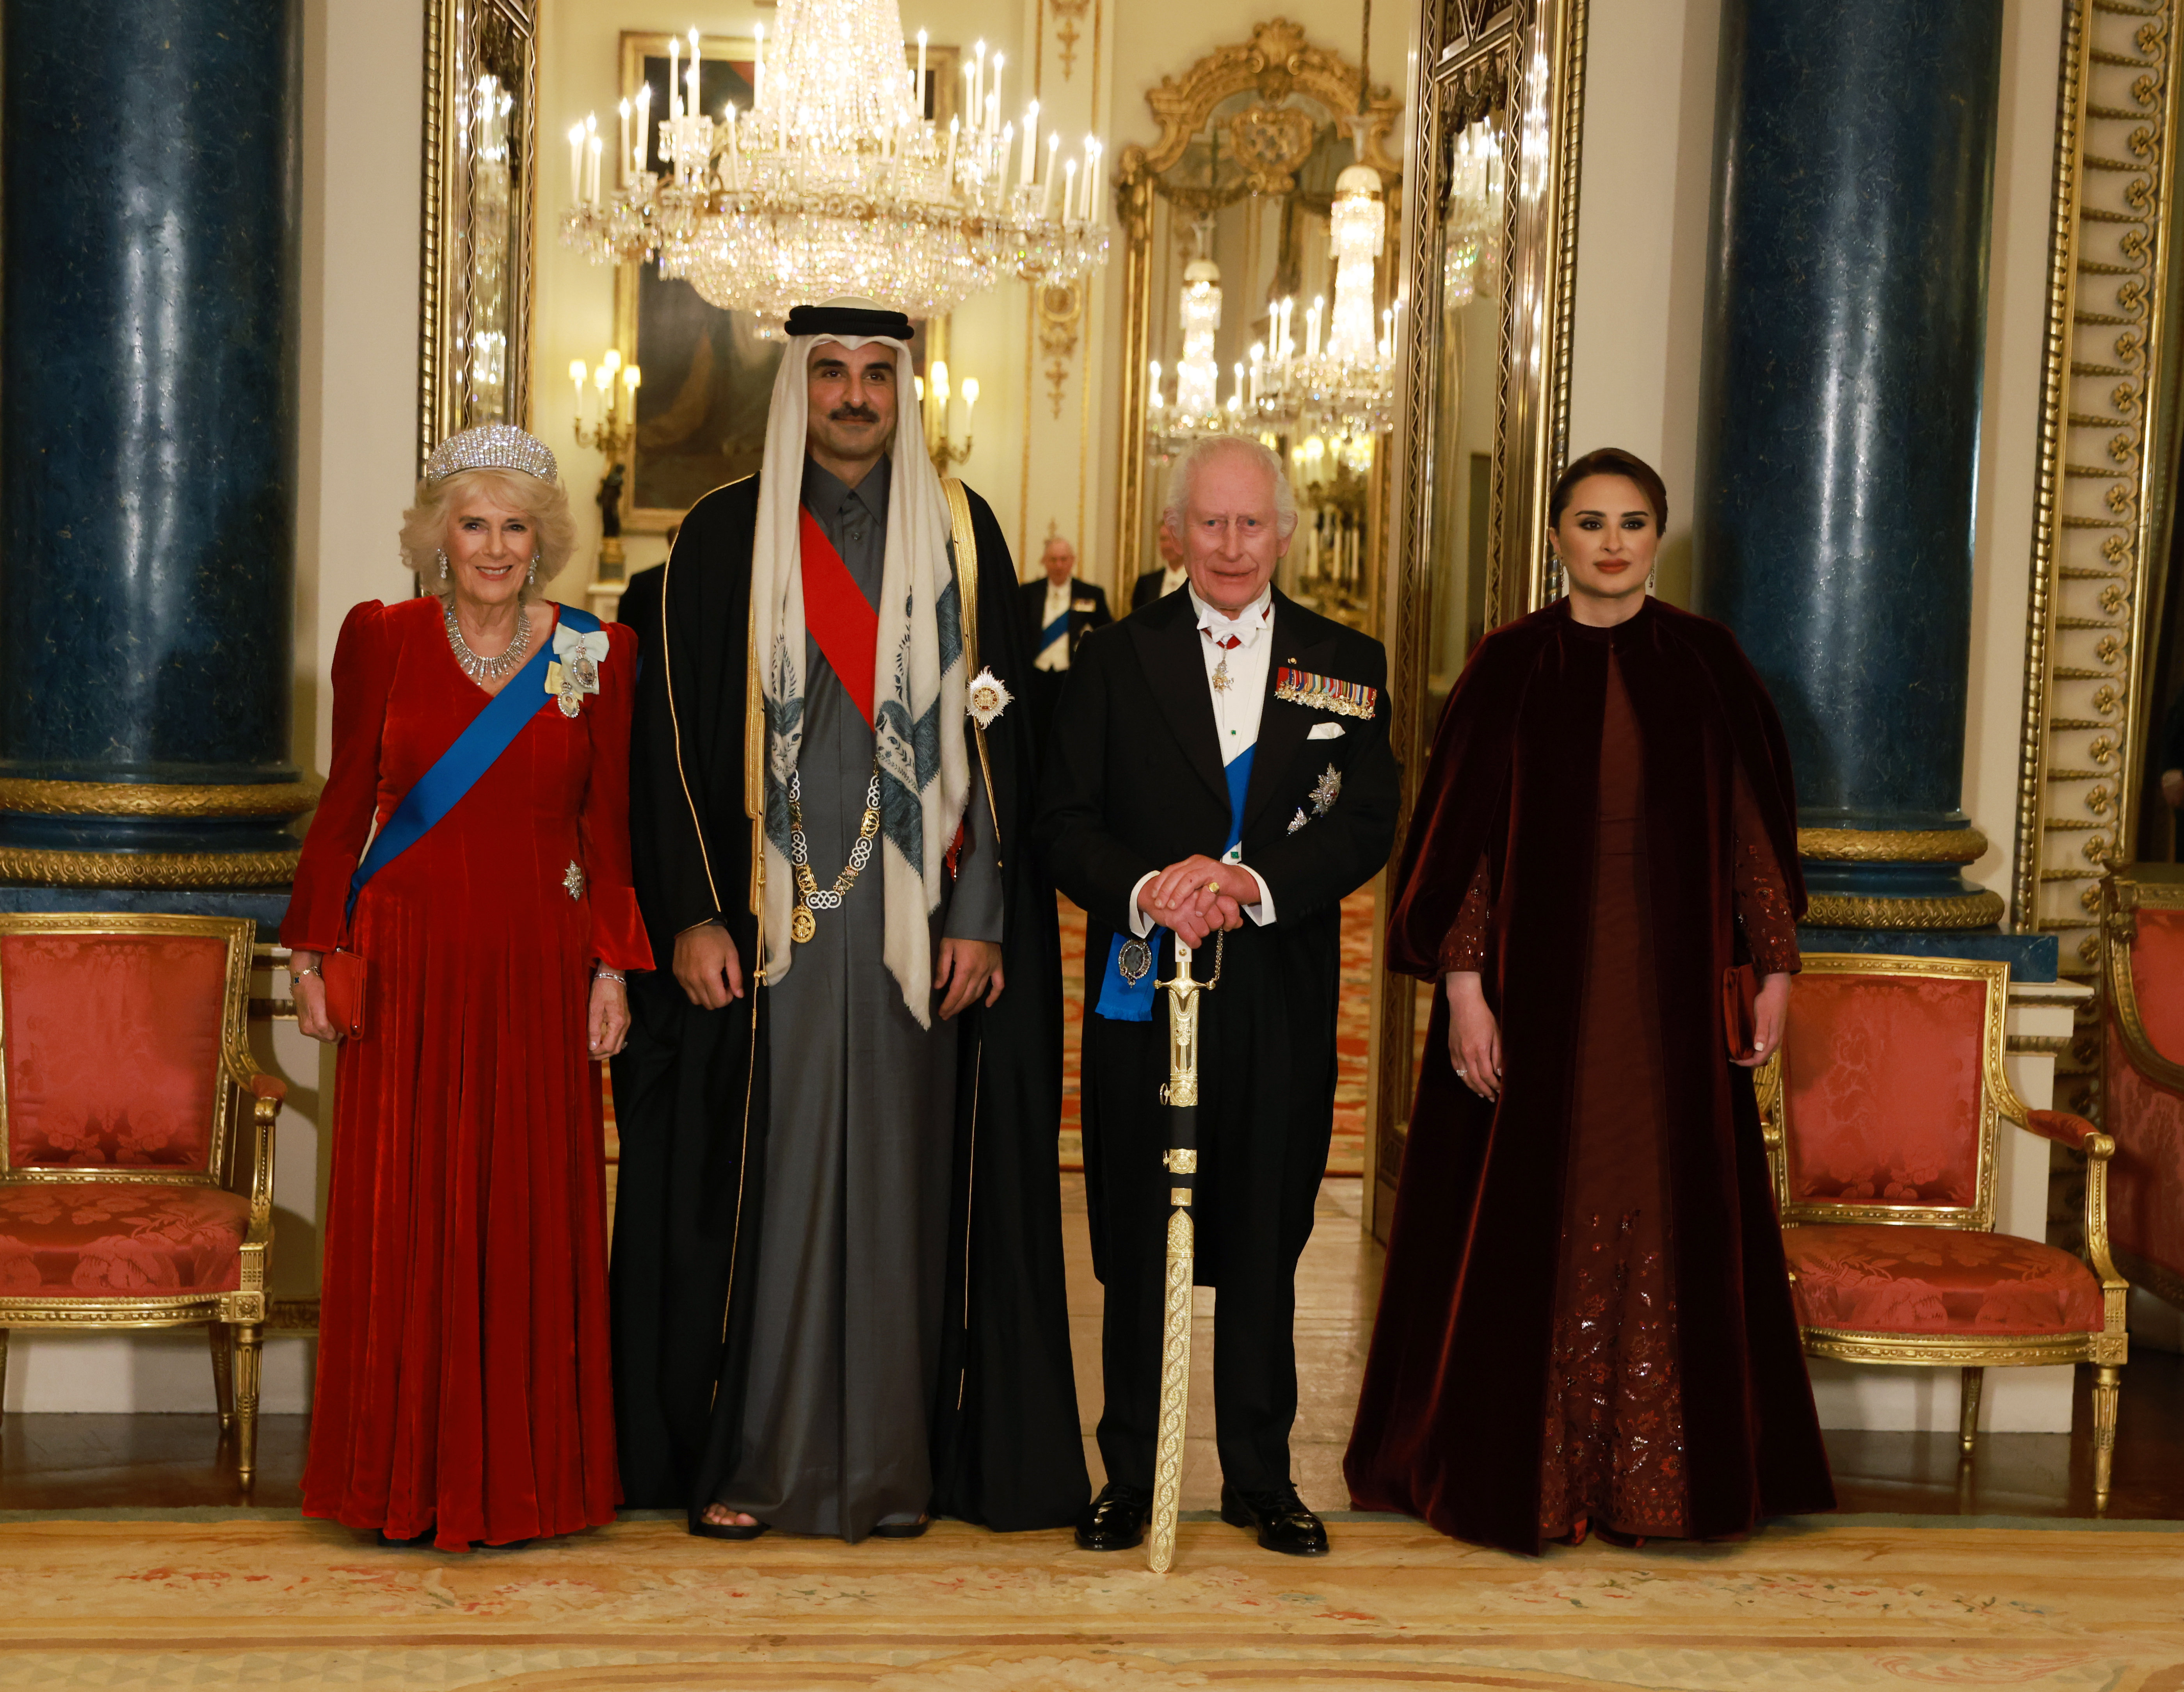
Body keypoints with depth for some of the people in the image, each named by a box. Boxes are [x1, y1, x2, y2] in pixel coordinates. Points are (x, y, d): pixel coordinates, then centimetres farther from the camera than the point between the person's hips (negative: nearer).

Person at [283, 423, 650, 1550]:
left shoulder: (597, 655, 4)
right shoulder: (381, 639, 4)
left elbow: (608, 826, 5)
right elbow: (345, 806, 7)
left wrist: (613, 968, 0)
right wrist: (312, 950, 4)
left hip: (537, 969, 0)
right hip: (408, 968, 0)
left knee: (531, 1216, 2)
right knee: (402, 1214, 2)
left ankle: (523, 1477, 13)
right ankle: (409, 1476, 14)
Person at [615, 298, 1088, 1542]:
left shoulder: (962, 534, 7)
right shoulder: (725, 537, 5)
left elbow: (997, 732, 4)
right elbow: (679, 732, 2)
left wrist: (981, 915, -4)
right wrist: (694, 912, -6)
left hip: (915, 914, 1)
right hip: (769, 913, -1)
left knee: (900, 1177, 4)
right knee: (763, 1175, 1)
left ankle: (892, 1462, 12)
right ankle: (749, 1459, 10)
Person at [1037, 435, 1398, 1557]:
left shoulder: (1345, 665, 8)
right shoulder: (1115, 661, 6)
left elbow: (1368, 824, -3)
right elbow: (1065, 823, 0)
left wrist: (1253, 880, -19)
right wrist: (1144, 888, -20)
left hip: (1281, 994, 1)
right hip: (1142, 987, 0)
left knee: (1264, 1243, 8)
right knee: (1136, 1246, 5)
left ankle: (1261, 1476, 20)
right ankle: (1129, 1477, 16)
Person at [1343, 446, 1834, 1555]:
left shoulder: (1706, 662, 5)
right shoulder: (1510, 667, 0)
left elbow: (1752, 821, 8)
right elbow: (1461, 830, -3)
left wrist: (1774, 966, 5)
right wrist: (1462, 984, -10)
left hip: (1670, 995, 2)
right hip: (1538, 989, -2)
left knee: (1672, 1228, 4)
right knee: (1529, 1225, 3)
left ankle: (1656, 1474, 16)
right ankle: (1522, 1472, 15)